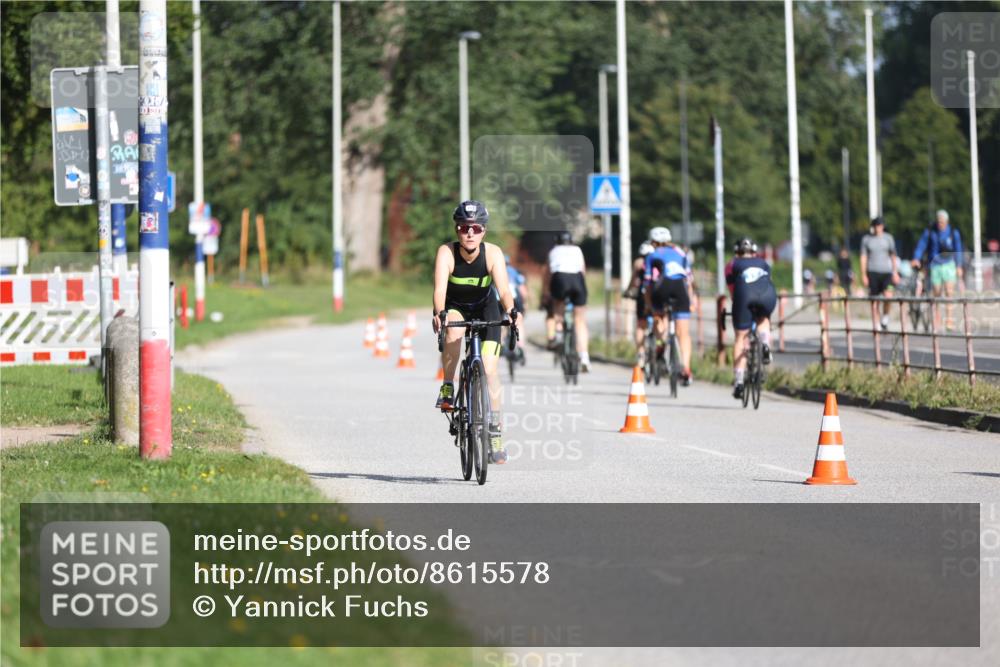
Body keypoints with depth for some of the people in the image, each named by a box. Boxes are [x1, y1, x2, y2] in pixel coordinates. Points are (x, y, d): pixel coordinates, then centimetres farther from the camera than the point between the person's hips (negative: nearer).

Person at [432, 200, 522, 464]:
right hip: (454, 306, -1)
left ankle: (494, 432, 0)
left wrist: (512, 311, -57)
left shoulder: (493, 253, -25)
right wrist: (439, 314, -59)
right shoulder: (446, 253, -27)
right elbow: (440, 288, -40)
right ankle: (447, 388, -17)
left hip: (485, 307, 1)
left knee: (489, 369, -11)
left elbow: (503, 288, -37)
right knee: (453, 332, -37)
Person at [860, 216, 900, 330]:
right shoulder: (866, 239, 5)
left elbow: (893, 256, 10)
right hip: (872, 272, 0)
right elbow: (863, 257, 5)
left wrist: (895, 273, 5)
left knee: (888, 295, -19)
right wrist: (863, 275, 0)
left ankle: (885, 318, 4)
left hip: (886, 271, 0)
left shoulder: (888, 238, 7)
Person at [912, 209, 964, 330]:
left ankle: (949, 319, -14)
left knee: (949, 292, -13)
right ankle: (936, 321, 15)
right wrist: (916, 258, -19)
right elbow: (921, 245, -4)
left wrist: (959, 267, 5)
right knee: (936, 294, 4)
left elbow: (958, 250, 8)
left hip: (949, 265, 0)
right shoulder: (929, 232, 1)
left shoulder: (953, 232, 3)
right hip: (935, 265, 0)